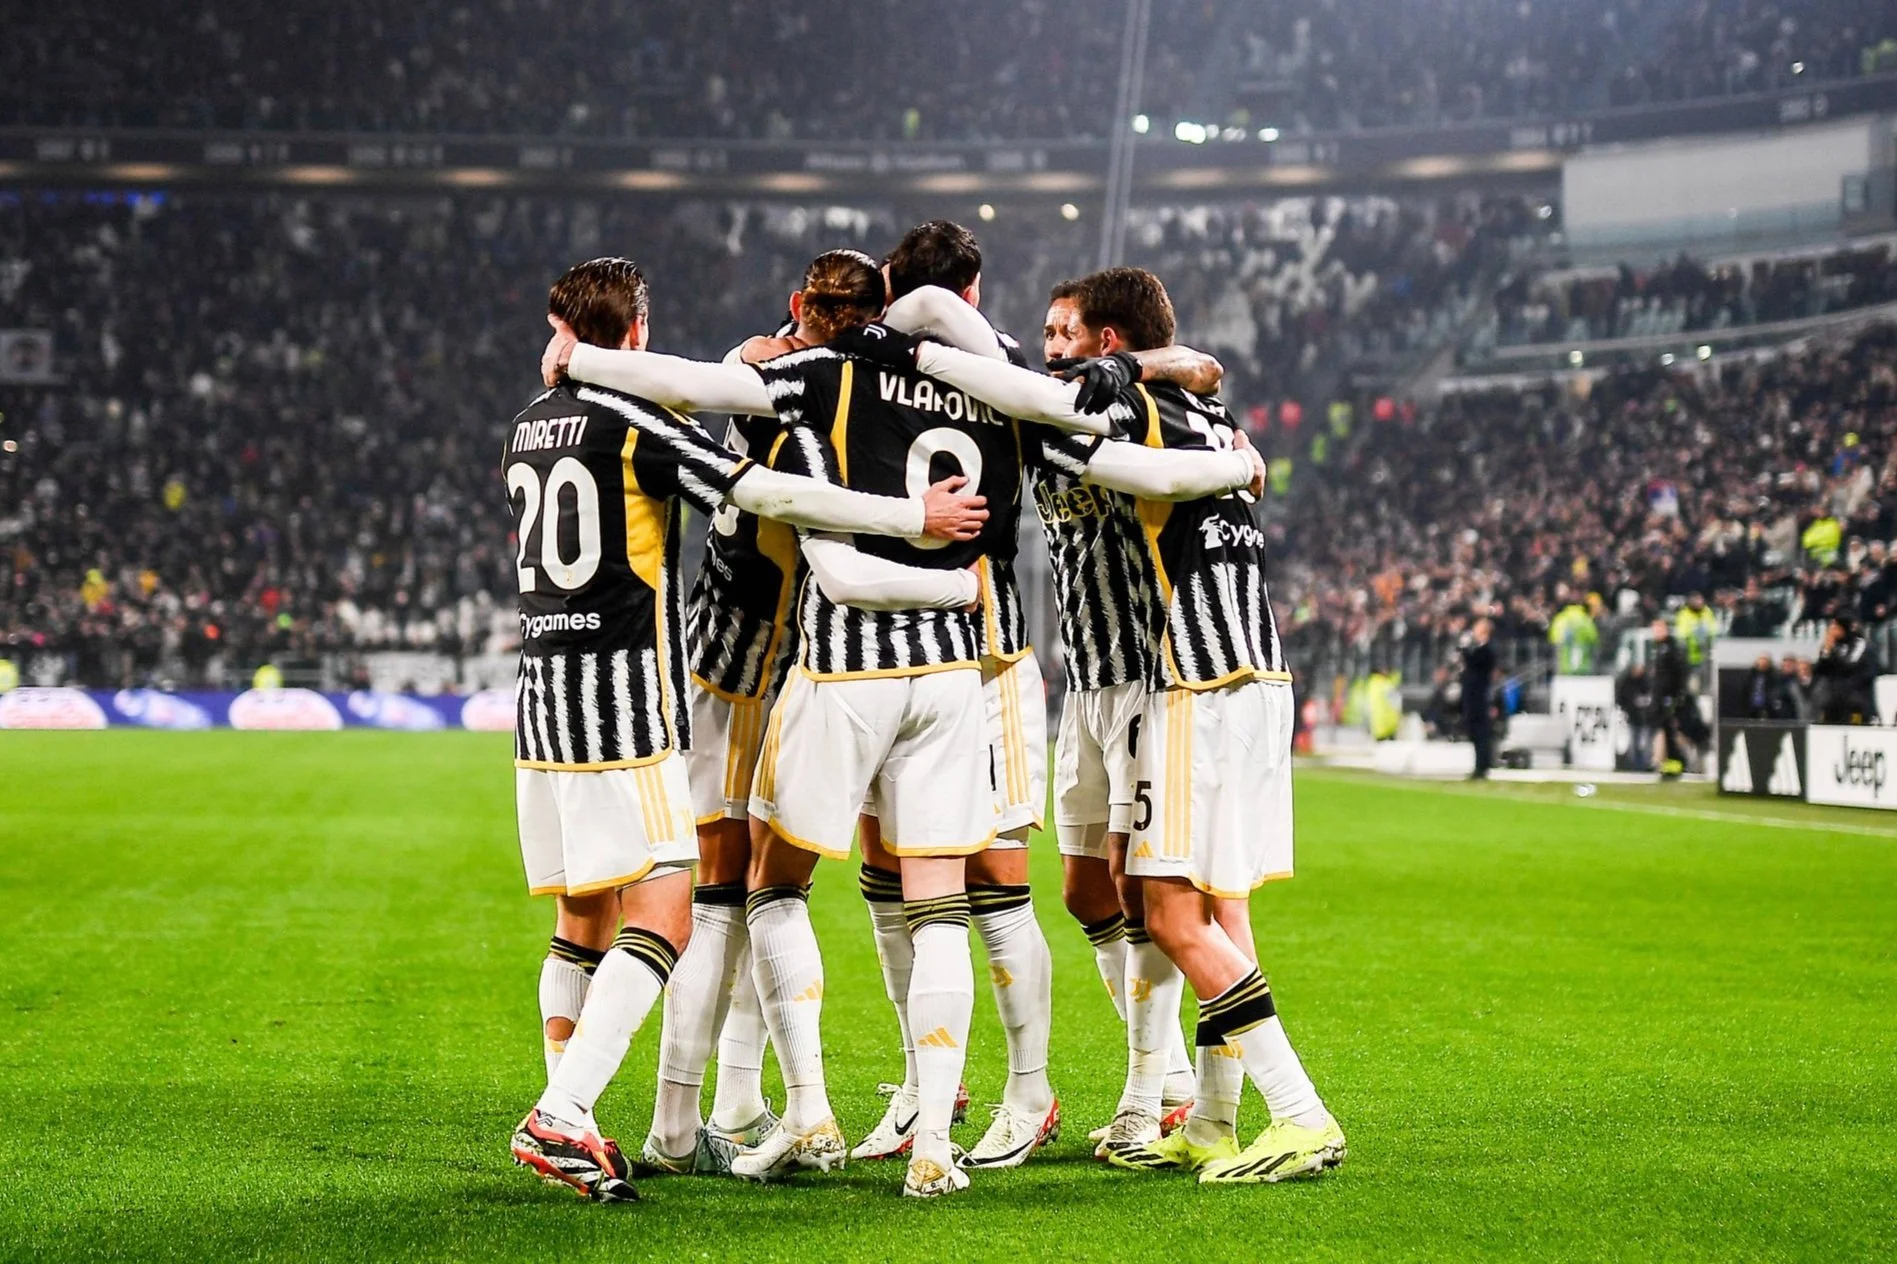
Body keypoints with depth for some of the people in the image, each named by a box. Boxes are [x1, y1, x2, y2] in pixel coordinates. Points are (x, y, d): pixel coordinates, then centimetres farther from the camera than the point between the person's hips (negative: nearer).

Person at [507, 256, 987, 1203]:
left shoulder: (526, 432, 13)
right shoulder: (634, 423, -10)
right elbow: (771, 494, -15)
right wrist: (916, 516, -9)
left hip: (542, 698, 8)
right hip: (623, 701, -8)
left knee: (582, 922, 14)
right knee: (662, 919, -9)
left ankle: (568, 1122, 14)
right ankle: (560, 1116, -19)